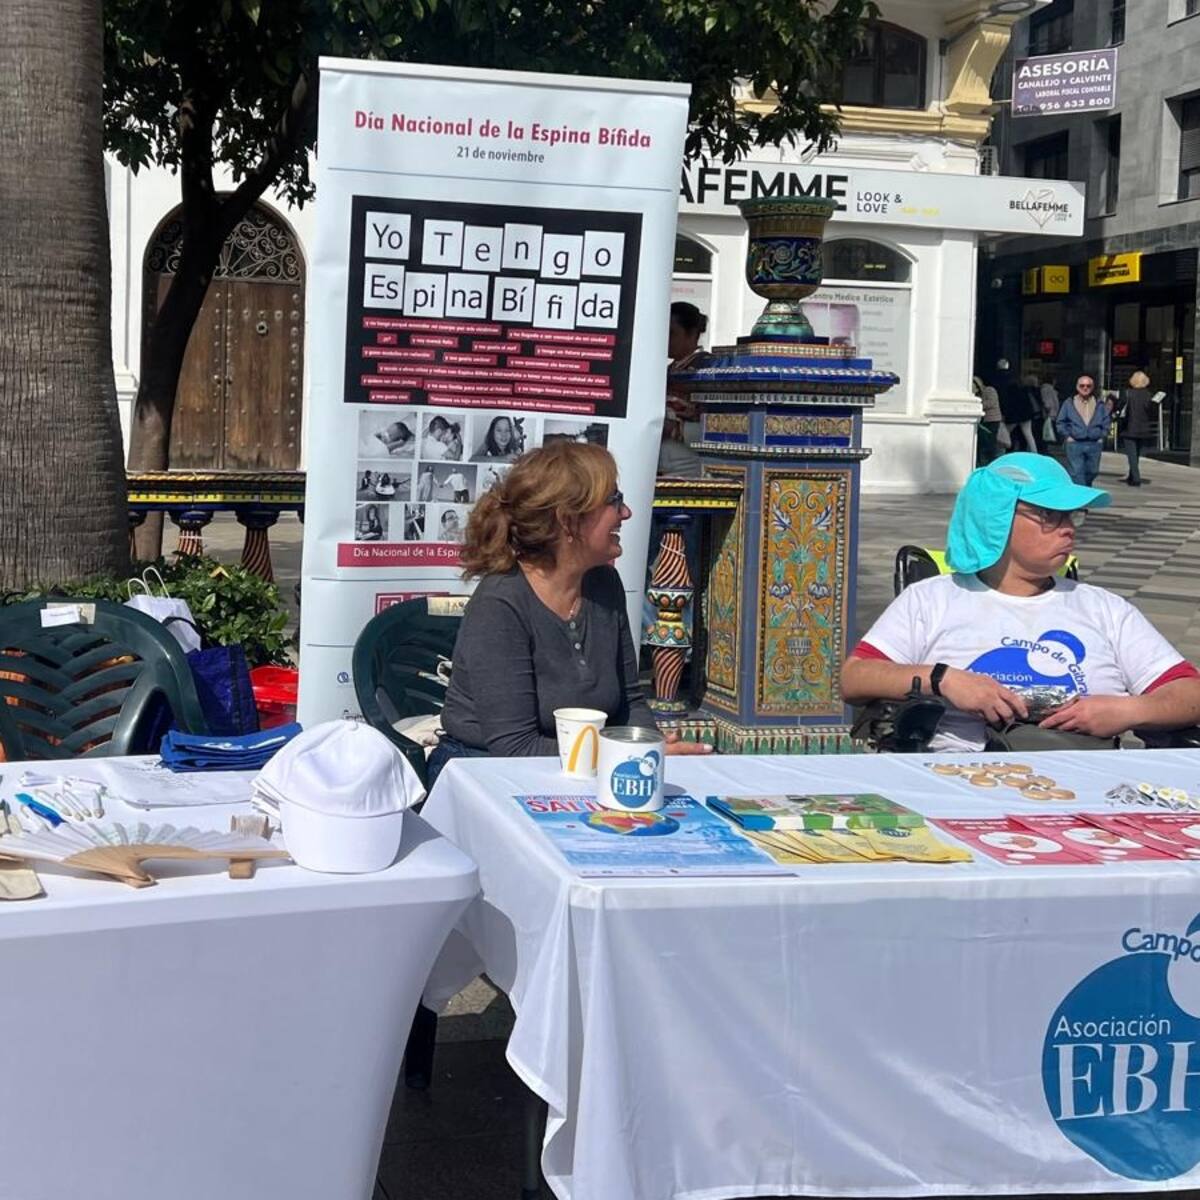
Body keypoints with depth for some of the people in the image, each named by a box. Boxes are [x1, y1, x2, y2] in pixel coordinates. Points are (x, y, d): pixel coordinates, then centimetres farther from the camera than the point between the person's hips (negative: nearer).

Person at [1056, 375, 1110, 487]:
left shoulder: (1100, 405, 9)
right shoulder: (1068, 404, 4)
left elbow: (1106, 422, 14)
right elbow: (1060, 423, 7)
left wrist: (1102, 436, 3)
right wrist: (1067, 436, -4)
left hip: (1094, 444, 3)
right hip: (1075, 444, -3)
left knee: (1092, 472, 10)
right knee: (1077, 473, -9)